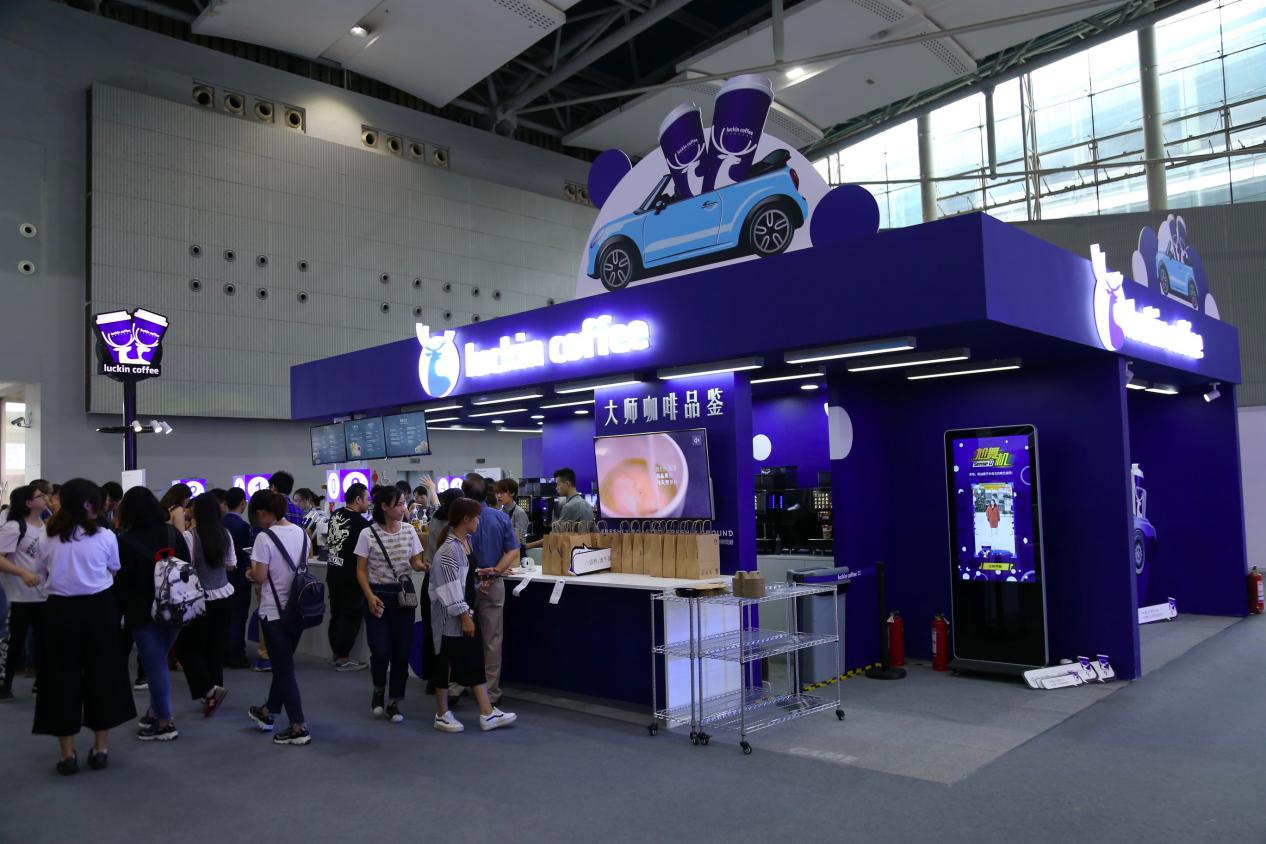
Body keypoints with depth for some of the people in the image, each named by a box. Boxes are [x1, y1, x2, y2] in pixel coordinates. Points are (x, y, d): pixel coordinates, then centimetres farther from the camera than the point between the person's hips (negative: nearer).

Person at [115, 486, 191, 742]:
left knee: (154, 664, 1)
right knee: (158, 661, 19)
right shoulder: (172, 533, 1)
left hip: (143, 611, -5)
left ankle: (164, 722, 6)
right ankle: (157, 710, 26)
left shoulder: (125, 541, -12)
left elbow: (121, 581, -10)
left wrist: (120, 610, 1)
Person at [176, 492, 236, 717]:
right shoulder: (225, 534, 1)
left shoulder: (193, 535, -15)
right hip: (223, 595, 6)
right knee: (216, 645, 13)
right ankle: (214, 689, 20)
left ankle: (209, 689, -6)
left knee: (186, 646, 6)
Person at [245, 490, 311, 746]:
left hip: (274, 611, -7)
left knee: (284, 669, 2)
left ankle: (299, 728, 3)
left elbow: (260, 577, -15)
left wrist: (253, 568, 5)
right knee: (283, 663, 21)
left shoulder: (265, 537, -17)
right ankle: (268, 711, 40)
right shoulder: (300, 533, 3)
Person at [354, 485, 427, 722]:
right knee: (381, 651, -8)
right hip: (378, 596, -3)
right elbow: (361, 570, -3)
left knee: (401, 651, 3)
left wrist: (423, 566, -16)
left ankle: (394, 703, 18)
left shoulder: (409, 531, 2)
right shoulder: (368, 534, -8)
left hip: (404, 595, 3)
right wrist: (370, 596, -15)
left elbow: (415, 562, 6)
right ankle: (379, 690, 24)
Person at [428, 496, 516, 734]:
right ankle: (442, 715, 18)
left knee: (475, 660, 9)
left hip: (465, 612, 9)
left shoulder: (466, 541, 7)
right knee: (446, 663, 4)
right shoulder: (449, 549, -20)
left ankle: (487, 714, 13)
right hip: (450, 617, -9)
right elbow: (450, 588, -21)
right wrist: (464, 617, -19)